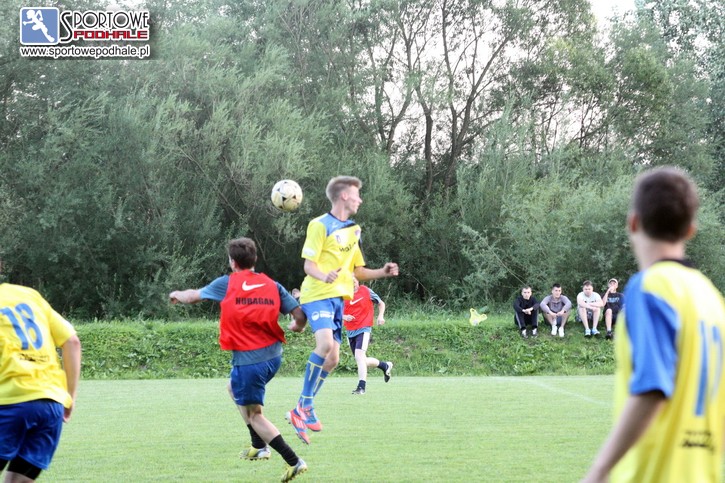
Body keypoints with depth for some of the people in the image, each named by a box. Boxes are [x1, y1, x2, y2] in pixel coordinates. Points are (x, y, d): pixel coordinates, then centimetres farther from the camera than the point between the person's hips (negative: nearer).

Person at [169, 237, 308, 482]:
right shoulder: (272, 285, 4)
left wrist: (177, 295, 35)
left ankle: (294, 461, -9)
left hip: (248, 360, -6)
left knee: (254, 415, 3)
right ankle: (259, 446, 32)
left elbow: (193, 296, 13)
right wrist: (295, 327, 24)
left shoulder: (226, 284, -3)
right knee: (234, 387, 30)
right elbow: (300, 315, 0)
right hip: (273, 355, 6)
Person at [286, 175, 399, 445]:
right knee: (325, 344, -28)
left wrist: (382, 272, 9)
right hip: (318, 295, -8)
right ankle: (304, 406, -18)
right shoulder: (320, 226, -5)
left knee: (332, 359, 4)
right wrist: (324, 276, -31)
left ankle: (301, 412, 14)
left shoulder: (353, 231, 19)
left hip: (339, 298, 8)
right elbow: (309, 264, -10)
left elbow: (357, 271, 25)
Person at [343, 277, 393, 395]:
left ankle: (361, 386, -22)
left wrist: (380, 316, -5)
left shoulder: (366, 291, -3)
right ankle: (385, 365, 38)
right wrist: (344, 317, -16)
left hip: (364, 329, -5)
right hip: (350, 331, 5)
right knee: (362, 361, 12)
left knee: (359, 356, -22)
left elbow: (381, 303, 11)